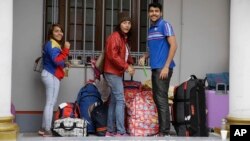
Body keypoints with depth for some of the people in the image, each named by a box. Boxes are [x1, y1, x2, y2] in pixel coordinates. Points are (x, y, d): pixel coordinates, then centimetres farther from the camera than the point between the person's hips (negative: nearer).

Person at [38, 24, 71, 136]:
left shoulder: (53, 44, 21)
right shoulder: (52, 44, -12)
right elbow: (57, 61, -25)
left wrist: (65, 64, 14)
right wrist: (66, 49, -25)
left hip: (51, 75, 11)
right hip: (52, 76, -11)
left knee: (50, 102, 12)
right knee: (50, 103, -9)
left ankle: (44, 128, 15)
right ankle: (47, 130, -8)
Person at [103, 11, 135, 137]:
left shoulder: (124, 38, 15)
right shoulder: (115, 37, -15)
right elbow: (112, 56, -23)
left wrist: (130, 63, -1)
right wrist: (126, 66, -20)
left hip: (117, 73, 10)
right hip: (113, 73, -10)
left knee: (114, 101, 11)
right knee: (120, 100, -13)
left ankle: (110, 131, 17)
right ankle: (120, 132, -14)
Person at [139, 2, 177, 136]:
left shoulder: (165, 25, -7)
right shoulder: (150, 29, 17)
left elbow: (173, 45, -14)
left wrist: (166, 66, -19)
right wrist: (144, 57, 7)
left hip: (163, 68, -9)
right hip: (155, 68, 9)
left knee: (162, 99, -9)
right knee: (156, 98, 11)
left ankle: (164, 132, -6)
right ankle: (161, 128, 19)